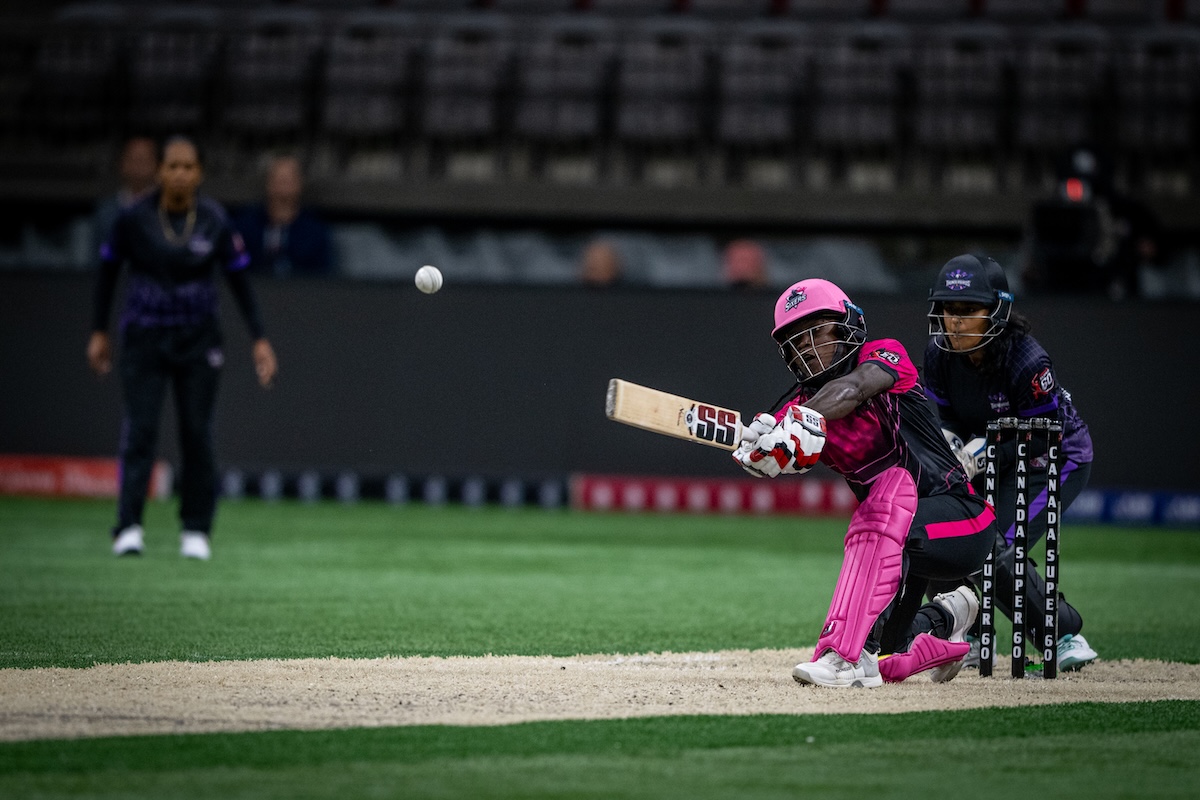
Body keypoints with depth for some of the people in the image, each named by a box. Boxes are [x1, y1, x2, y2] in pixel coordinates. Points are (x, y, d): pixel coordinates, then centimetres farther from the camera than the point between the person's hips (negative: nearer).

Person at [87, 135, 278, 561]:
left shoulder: (215, 222, -7)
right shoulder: (134, 218, -8)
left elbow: (240, 281, 2)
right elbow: (108, 271, 5)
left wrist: (259, 339, -3)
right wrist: (99, 331, 5)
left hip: (198, 340, 1)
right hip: (143, 337, -1)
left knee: (197, 431, -1)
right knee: (140, 426, -12)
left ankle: (196, 530, 8)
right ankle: (128, 528, -16)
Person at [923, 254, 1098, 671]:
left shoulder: (1027, 361, -31)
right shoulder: (940, 354, -13)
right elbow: (943, 414, 1)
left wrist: (985, 450, -31)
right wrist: (946, 439, -22)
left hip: (1059, 461, -7)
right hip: (992, 461, 7)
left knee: (994, 552, -22)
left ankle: (1066, 635, -1)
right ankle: (969, 640, 11)